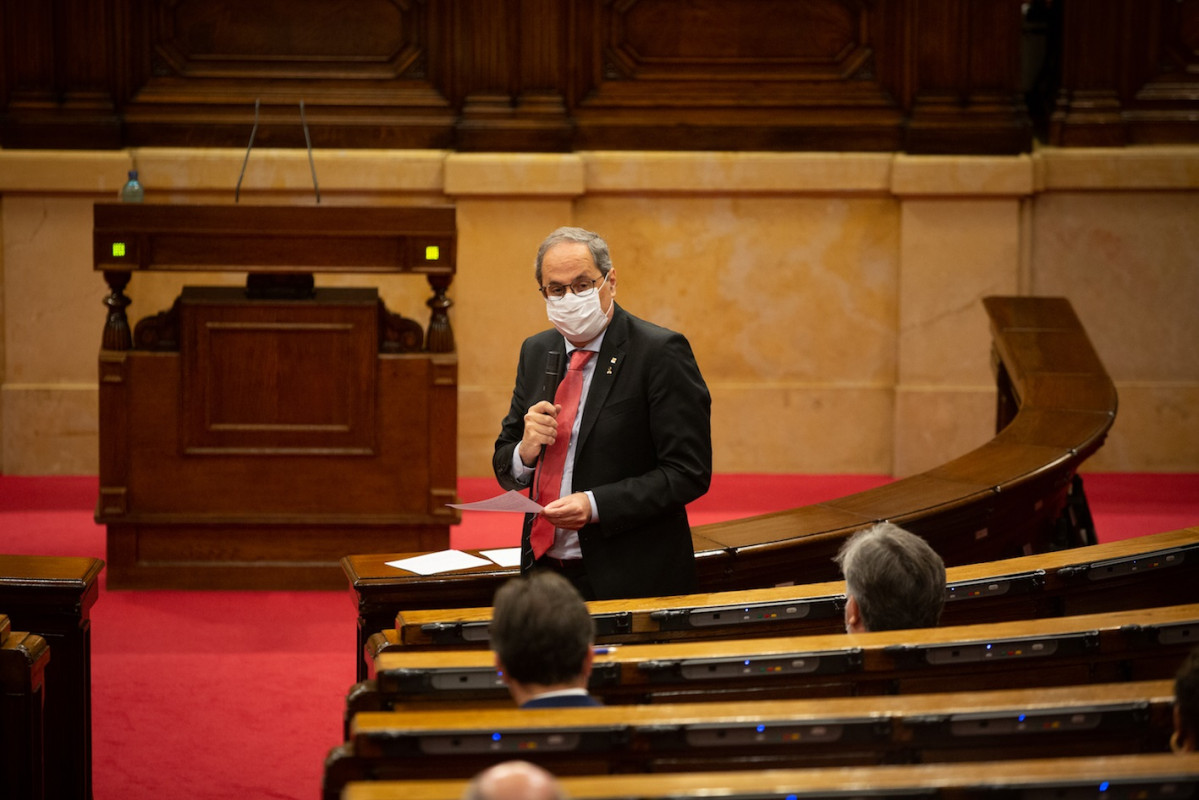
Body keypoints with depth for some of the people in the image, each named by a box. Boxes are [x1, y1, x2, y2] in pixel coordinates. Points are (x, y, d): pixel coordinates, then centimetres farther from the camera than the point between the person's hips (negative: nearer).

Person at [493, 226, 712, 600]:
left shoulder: (661, 352, -10)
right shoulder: (535, 352, 10)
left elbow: (689, 472, -15)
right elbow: (504, 465, 14)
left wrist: (595, 505, -23)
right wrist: (526, 451, -10)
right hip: (545, 568, 5)